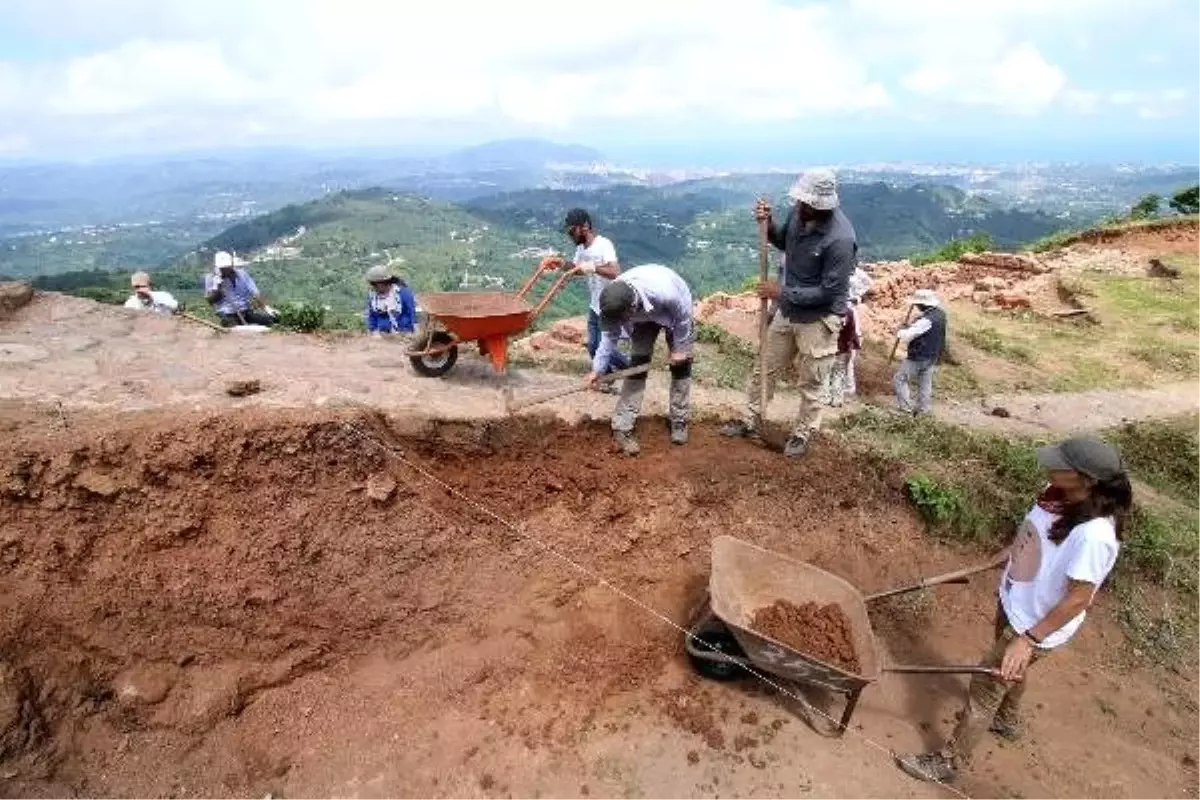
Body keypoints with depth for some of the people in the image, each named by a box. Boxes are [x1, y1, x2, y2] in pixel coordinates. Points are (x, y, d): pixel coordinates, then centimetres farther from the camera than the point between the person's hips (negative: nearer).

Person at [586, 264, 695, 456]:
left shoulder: (665, 292, -47)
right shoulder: (614, 302, -33)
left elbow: (683, 318, -26)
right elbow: (609, 336, -18)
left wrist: (680, 348, -16)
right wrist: (597, 369, -22)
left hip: (675, 313, -2)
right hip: (644, 318, 2)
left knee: (681, 365, -3)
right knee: (637, 364, -8)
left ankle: (679, 421, 13)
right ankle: (622, 428, -8)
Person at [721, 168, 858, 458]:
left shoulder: (840, 239, -30)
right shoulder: (799, 212, -10)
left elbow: (829, 292, -24)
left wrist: (782, 292, -19)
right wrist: (768, 225, -9)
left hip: (819, 319, -7)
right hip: (788, 311, 7)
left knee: (813, 383, 11)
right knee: (766, 368, 18)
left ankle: (802, 435, 30)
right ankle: (750, 421, 35)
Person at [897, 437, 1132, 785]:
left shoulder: (1094, 535, -36)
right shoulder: (1058, 495, -13)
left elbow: (1078, 599, -29)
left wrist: (1029, 639, -26)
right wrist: (1012, 552, 22)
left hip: (1036, 625, -8)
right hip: (1013, 602, 8)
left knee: (985, 687, 6)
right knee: (1009, 670, 32)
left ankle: (949, 763, 25)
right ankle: (1007, 721, 61)